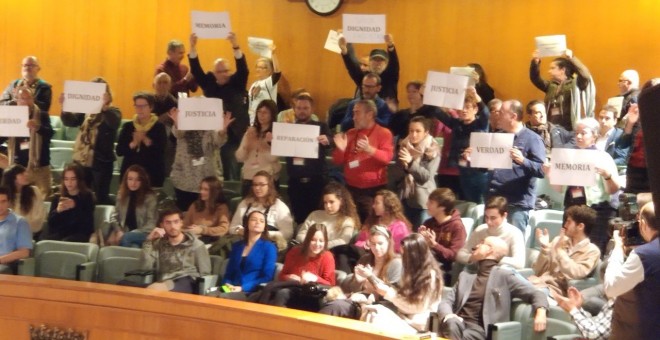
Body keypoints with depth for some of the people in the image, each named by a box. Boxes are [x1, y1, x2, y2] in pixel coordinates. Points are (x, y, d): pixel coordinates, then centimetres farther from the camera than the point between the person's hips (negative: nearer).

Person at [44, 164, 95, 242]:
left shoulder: (87, 196, 4)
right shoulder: (58, 197, 13)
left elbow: (88, 222, -8)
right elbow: (50, 222, 6)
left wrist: (75, 207, -23)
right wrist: (57, 211, -16)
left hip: (80, 234, -3)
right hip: (59, 233, 3)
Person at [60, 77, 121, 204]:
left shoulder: (112, 111, -3)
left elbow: (114, 123, -25)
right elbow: (70, 121, -3)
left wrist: (104, 107, -42)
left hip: (101, 161, -4)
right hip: (81, 160, 5)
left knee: (100, 197, 1)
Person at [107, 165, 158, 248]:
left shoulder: (150, 197, -5)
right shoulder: (122, 194, 9)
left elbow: (151, 224, -10)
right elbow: (114, 216, 12)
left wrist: (125, 235, -17)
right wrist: (119, 231, -9)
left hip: (144, 234, -3)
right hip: (124, 233, 3)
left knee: (126, 238, -36)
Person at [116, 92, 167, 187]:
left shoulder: (159, 127, -1)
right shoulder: (128, 126, 8)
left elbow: (161, 151, -11)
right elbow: (119, 151, 1)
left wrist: (146, 140, -24)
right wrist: (133, 143, -16)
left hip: (153, 174, -3)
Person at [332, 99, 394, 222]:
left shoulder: (384, 133, -1)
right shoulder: (350, 134, 14)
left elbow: (387, 157, -15)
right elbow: (338, 162, 14)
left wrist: (369, 149, -29)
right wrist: (340, 149, -7)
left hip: (374, 190, -4)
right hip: (351, 188, 4)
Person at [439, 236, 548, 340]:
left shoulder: (504, 275, 12)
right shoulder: (465, 275, 25)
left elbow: (536, 294, 6)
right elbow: (446, 301, 16)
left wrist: (540, 312, -18)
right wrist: (448, 316, -9)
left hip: (479, 328, -3)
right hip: (457, 323, 4)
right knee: (452, 323, -34)